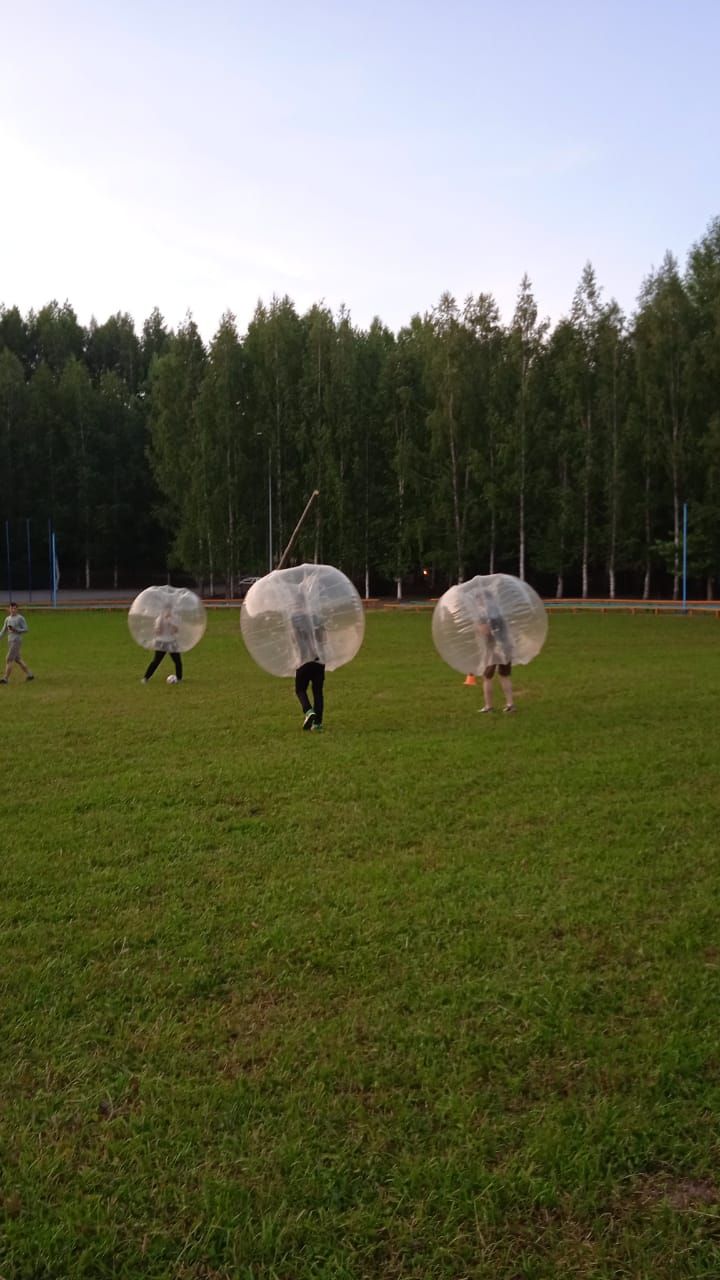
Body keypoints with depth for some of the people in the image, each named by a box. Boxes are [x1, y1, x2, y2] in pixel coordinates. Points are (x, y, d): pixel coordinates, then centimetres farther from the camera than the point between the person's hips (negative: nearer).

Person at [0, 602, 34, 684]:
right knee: (17, 659, 11)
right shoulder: (7, 619, 12)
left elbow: (25, 629, -8)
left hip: (17, 641, -7)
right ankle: (29, 674, 21)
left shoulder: (20, 618, -7)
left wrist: (15, 630, -20)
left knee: (9, 659, -10)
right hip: (10, 641, 7)